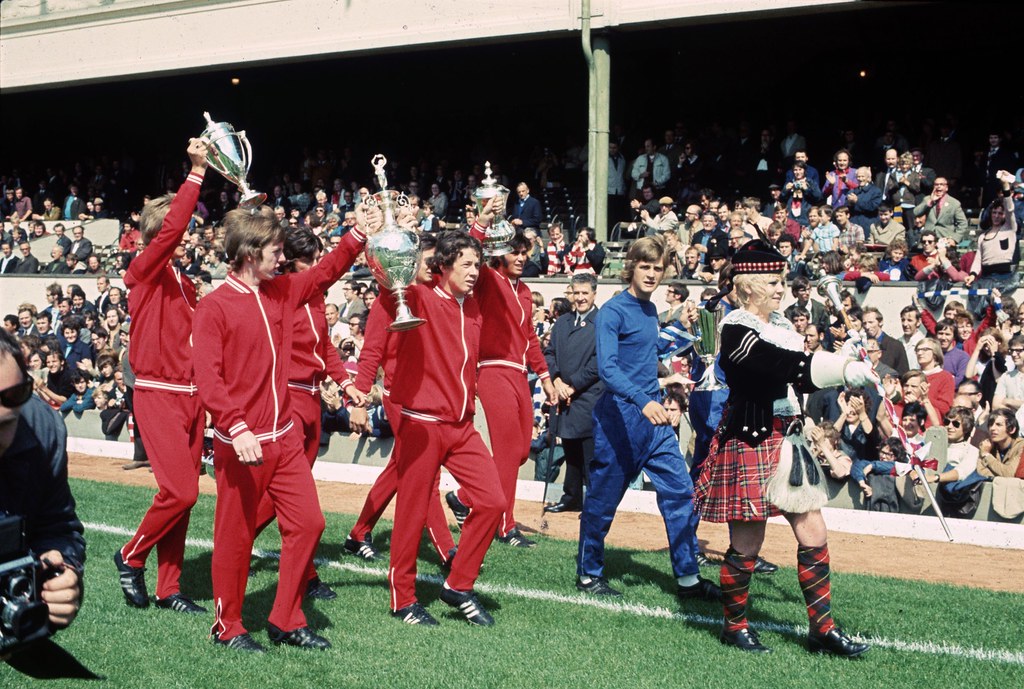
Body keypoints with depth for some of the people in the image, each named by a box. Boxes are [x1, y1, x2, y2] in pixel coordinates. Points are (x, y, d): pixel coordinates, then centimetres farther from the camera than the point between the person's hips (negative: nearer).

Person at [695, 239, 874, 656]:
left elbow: (799, 380, 17)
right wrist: (846, 370, -32)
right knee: (747, 544, 3)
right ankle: (734, 625, 21)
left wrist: (846, 371, 4)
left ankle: (822, 628, 17)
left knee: (814, 535, 7)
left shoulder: (778, 322, 12)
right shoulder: (736, 330, -15)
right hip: (750, 444, -8)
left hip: (787, 440, 8)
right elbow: (789, 365, -27)